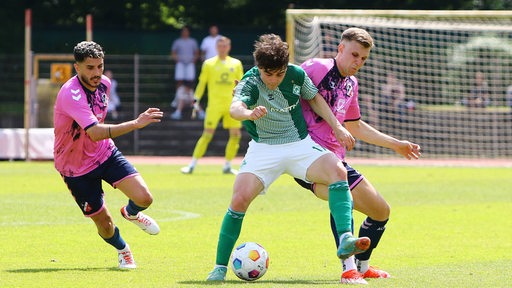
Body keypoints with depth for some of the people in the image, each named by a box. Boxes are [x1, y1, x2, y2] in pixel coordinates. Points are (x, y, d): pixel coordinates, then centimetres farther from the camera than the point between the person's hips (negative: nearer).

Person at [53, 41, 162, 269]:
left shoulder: (104, 83, -6)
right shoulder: (70, 94, -32)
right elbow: (95, 133, -45)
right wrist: (136, 124, -51)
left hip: (105, 153, 6)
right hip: (76, 168, -6)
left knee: (144, 198, -12)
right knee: (104, 224, 1)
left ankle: (131, 213, 27)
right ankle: (122, 249, 37)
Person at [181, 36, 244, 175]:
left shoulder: (236, 64, 10)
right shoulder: (209, 64, 4)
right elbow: (202, 83, 7)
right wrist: (196, 100, 1)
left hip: (232, 105, 3)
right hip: (214, 105, -3)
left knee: (236, 134, -2)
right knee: (207, 134, -10)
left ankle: (227, 166, 11)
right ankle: (192, 165, -5)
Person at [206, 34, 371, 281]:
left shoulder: (296, 74, -6)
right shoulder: (250, 83, -18)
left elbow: (314, 98, 15)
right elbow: (235, 107, -41)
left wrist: (337, 127, 7)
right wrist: (249, 114, -64)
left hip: (300, 145, 3)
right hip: (263, 149, -3)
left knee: (337, 170, -26)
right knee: (240, 199, -21)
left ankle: (345, 240, -36)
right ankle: (220, 267, -5)